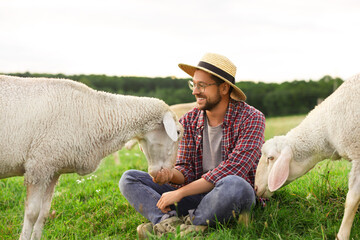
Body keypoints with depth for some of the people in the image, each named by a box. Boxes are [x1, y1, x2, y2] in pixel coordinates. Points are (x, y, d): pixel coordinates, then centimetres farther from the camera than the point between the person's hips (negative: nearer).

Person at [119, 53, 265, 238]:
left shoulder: (251, 118, -10)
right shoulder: (189, 121, 6)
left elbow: (233, 170, -20)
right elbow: (186, 170, 6)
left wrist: (180, 192, -21)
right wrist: (170, 174, -20)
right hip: (197, 195, 5)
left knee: (234, 185, -41)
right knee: (129, 179, -6)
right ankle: (169, 221, -32)